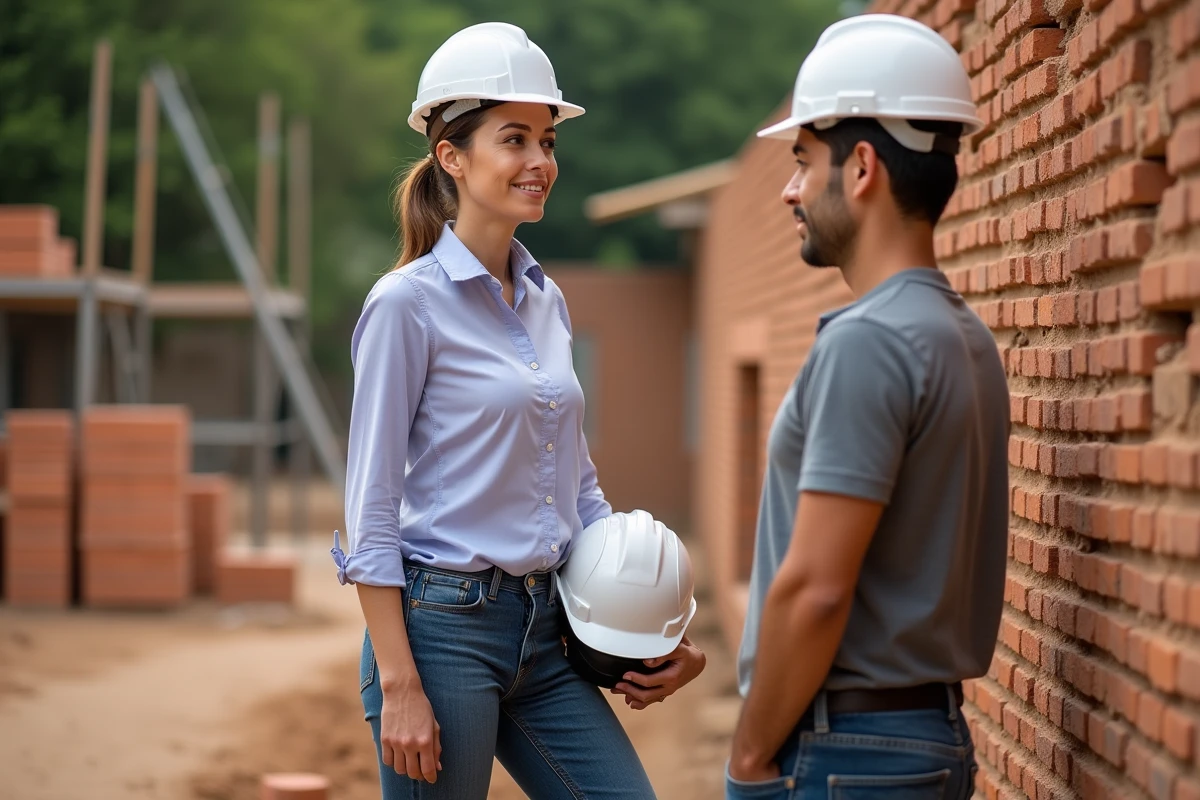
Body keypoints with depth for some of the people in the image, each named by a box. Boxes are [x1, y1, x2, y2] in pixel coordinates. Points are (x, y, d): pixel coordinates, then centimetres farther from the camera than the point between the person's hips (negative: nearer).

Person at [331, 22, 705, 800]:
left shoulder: (548, 302, 11)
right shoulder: (407, 304, -10)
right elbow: (371, 513, -12)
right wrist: (399, 688, -16)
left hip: (546, 629, 7)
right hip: (442, 625, -7)